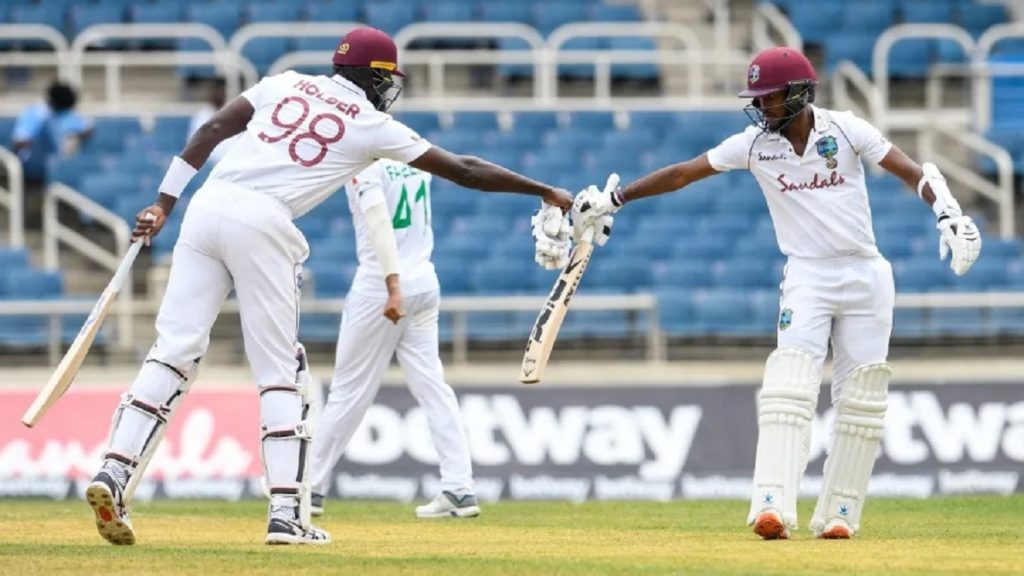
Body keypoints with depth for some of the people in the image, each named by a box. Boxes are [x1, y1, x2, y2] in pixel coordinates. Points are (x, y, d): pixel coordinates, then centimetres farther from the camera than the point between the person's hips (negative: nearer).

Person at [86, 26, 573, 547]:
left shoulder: (287, 84, 21)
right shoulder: (373, 126, 11)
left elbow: (212, 129, 11)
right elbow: (463, 171, 16)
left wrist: (164, 203, 10)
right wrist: (545, 192, 25)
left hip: (206, 207, 4)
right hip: (263, 225, -4)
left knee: (174, 352, 3)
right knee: (280, 372, 5)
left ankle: (114, 474, -11)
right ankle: (287, 514, -2)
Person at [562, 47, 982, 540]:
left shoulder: (846, 130, -5)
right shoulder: (756, 143, 0)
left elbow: (914, 173, -7)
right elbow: (682, 174, 2)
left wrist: (949, 215, -24)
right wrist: (612, 199, -2)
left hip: (864, 275, 0)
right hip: (807, 277, 0)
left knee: (861, 399, 0)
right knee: (789, 387, -17)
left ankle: (839, 513, 9)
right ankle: (773, 505, -27)